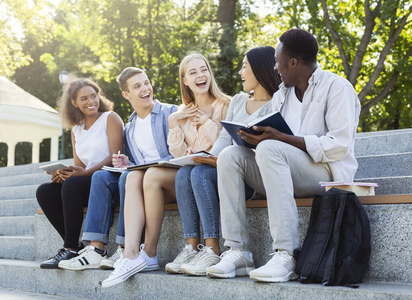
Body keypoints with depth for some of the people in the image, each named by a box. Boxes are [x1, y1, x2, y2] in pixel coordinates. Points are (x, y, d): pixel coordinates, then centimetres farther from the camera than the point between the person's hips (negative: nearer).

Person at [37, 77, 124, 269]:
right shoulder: (76, 129, 20)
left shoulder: (110, 118, 1)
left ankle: (71, 249, -27)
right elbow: (79, 166, 16)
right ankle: (75, 246, -15)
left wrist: (86, 172, -23)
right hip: (88, 182, 7)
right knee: (44, 191, -12)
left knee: (72, 185, -32)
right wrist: (63, 173, -7)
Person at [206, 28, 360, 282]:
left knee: (270, 150, -33)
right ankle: (238, 252, -21)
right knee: (230, 155, -13)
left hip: (327, 171, -7)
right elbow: (273, 136, 17)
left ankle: (287, 256, -36)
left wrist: (280, 138, -23)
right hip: (286, 173, 7)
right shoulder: (281, 95, 21)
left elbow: (339, 146, -16)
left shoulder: (337, 88, -3)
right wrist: (259, 136, -7)